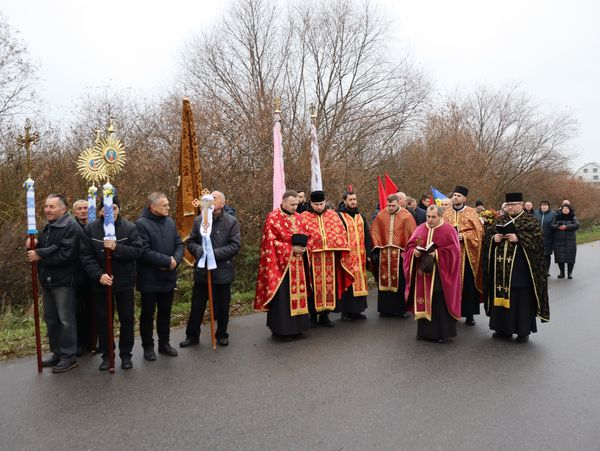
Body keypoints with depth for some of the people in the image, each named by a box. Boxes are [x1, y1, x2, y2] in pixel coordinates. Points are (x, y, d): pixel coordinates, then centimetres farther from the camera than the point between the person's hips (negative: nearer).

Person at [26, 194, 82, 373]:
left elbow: (66, 255, -24)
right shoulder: (48, 227, 16)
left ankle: (69, 357, 8)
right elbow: (43, 249, 17)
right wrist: (35, 245, -4)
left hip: (63, 281, -9)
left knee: (65, 319, -2)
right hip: (48, 280, 9)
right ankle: (57, 353, 28)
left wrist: (40, 256, -17)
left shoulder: (71, 228, -15)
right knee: (50, 318, 15)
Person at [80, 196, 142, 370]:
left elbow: (137, 251, -13)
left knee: (127, 319, 9)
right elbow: (86, 256, -8)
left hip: (125, 282, 0)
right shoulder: (90, 229, -5)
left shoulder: (130, 227, -7)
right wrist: (99, 275, -21)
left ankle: (126, 354, 25)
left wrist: (117, 247, -28)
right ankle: (106, 355, 26)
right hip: (100, 283, 1)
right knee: (103, 320, 11)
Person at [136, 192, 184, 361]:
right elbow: (145, 252, -23)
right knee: (148, 314, 10)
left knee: (165, 312, 17)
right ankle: (148, 346, 24)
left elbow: (179, 245, 6)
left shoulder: (170, 222, 6)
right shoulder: (141, 224, -15)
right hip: (149, 280, -6)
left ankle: (164, 343, 32)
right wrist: (167, 261, -20)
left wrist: (175, 260, -13)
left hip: (168, 277, 6)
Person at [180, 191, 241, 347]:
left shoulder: (232, 222, -5)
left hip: (223, 272, -2)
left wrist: (215, 253, -21)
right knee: (197, 306, 10)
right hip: (201, 271, 2)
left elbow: (235, 245, -12)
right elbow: (190, 242, 5)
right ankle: (192, 336, 26)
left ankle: (222, 335, 31)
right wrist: (198, 250, -17)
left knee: (222, 307, 13)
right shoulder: (199, 220, 4)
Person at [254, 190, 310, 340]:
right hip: (280, 264, -6)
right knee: (281, 297, -2)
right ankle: (280, 329, 9)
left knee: (297, 294, 10)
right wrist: (291, 249, -17)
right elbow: (270, 242, -14)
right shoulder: (273, 218, -9)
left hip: (296, 265, 7)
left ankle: (296, 327, 20)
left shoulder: (298, 217, 11)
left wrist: (302, 247, -5)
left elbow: (303, 237, 18)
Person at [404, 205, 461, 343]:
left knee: (440, 303, 0)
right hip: (422, 274, 4)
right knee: (423, 301, 8)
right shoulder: (420, 229, 8)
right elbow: (410, 246, 9)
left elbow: (453, 250, -9)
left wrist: (437, 254, -20)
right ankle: (424, 331, 20)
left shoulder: (448, 230, -3)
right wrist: (414, 252, -12)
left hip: (440, 275, -4)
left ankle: (442, 333, 12)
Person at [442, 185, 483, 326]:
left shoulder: (471, 212, 3)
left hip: (466, 254, -2)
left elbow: (478, 231, -3)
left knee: (468, 283, 0)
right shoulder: (446, 213, 11)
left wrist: (463, 236, -15)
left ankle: (469, 314, 9)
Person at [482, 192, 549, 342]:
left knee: (521, 298, 2)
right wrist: (494, 238, -9)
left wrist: (518, 238, -21)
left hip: (521, 269, -5)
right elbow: (487, 236, 12)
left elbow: (538, 238, -12)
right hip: (501, 269, 5)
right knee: (501, 295, 9)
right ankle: (504, 328, 21)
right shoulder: (499, 221, 13)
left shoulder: (530, 221, -1)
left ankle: (523, 330, 14)